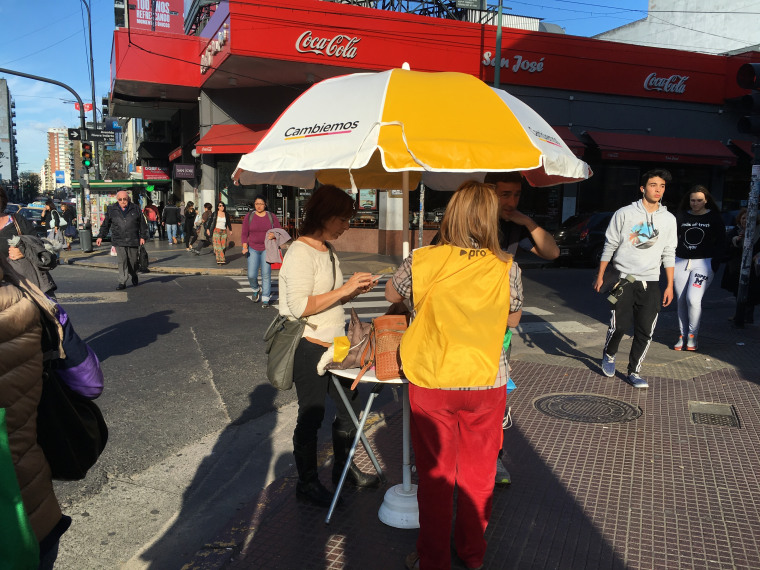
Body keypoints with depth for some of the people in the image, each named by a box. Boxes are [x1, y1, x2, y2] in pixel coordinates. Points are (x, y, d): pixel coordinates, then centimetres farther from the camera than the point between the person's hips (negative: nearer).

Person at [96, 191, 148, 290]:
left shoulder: (135, 209, 5)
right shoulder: (111, 210, 7)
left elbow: (142, 224, 9)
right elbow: (105, 224, 14)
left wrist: (143, 237, 4)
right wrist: (101, 236, 10)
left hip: (133, 240, 0)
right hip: (119, 240, 0)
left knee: (133, 261, 7)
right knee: (122, 261, -10)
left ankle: (134, 276, 35)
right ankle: (122, 282, -6)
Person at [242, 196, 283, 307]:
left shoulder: (271, 216, 2)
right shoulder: (249, 217, 2)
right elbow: (244, 233, 4)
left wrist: (274, 234, -15)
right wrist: (245, 246, -9)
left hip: (267, 249, 0)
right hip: (253, 249, 1)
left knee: (266, 274, -7)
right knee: (251, 275, -7)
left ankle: (265, 298, 3)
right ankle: (256, 290, 25)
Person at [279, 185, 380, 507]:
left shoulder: (327, 251, 13)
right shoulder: (300, 253, -17)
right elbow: (300, 306, -25)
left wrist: (354, 290, 2)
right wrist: (344, 290, -24)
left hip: (335, 343, 9)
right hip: (309, 347, -9)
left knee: (350, 407, 17)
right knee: (311, 417, 4)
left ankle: (343, 469, 37)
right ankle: (307, 484, 23)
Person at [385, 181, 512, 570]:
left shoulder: (422, 262, -14)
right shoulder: (506, 268, -9)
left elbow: (391, 294, 5)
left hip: (432, 382, -2)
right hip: (487, 382, 2)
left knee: (435, 475, 14)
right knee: (478, 473, 19)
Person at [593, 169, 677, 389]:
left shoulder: (668, 219, 8)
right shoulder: (624, 213, -1)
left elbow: (669, 254, 12)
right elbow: (610, 246, 3)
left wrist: (670, 285, 8)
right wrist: (600, 276, 2)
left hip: (650, 282, 3)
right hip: (624, 279, -3)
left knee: (645, 331, 0)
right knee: (620, 325, -6)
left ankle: (634, 371, 15)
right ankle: (609, 355, 25)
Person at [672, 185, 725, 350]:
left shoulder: (714, 218, 3)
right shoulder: (681, 217, 8)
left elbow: (720, 243, 2)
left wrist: (714, 265, -7)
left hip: (703, 262, -3)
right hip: (680, 262, 3)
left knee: (693, 298, -16)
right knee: (681, 301, 4)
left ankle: (692, 336, -1)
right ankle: (682, 335, 14)